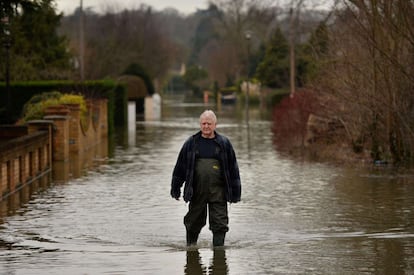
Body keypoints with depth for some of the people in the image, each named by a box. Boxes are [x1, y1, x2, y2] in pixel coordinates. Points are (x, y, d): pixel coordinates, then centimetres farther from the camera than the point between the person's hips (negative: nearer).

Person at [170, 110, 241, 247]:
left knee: (220, 224, -4)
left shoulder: (224, 143, 4)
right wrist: (175, 188, 9)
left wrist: (235, 191, 6)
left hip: (218, 191, -1)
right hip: (197, 191, 1)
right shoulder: (191, 143, 5)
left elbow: (233, 167, 8)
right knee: (194, 222, 9)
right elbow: (180, 166, 11)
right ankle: (190, 246, 27)